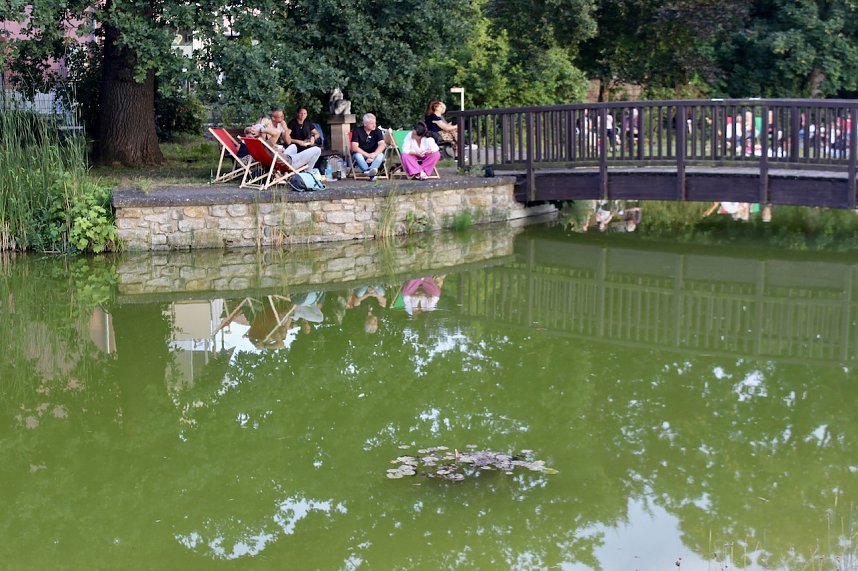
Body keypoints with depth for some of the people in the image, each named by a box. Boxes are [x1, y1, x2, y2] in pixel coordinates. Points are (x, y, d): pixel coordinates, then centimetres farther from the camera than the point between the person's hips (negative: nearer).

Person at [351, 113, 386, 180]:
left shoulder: (377, 131, -2)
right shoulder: (357, 131, -6)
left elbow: (382, 145, -13)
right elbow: (354, 147, -15)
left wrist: (373, 154, -30)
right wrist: (367, 155, -26)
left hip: (374, 155, 1)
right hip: (361, 155, -1)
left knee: (380, 155, -30)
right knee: (357, 155, -34)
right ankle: (372, 173, -54)